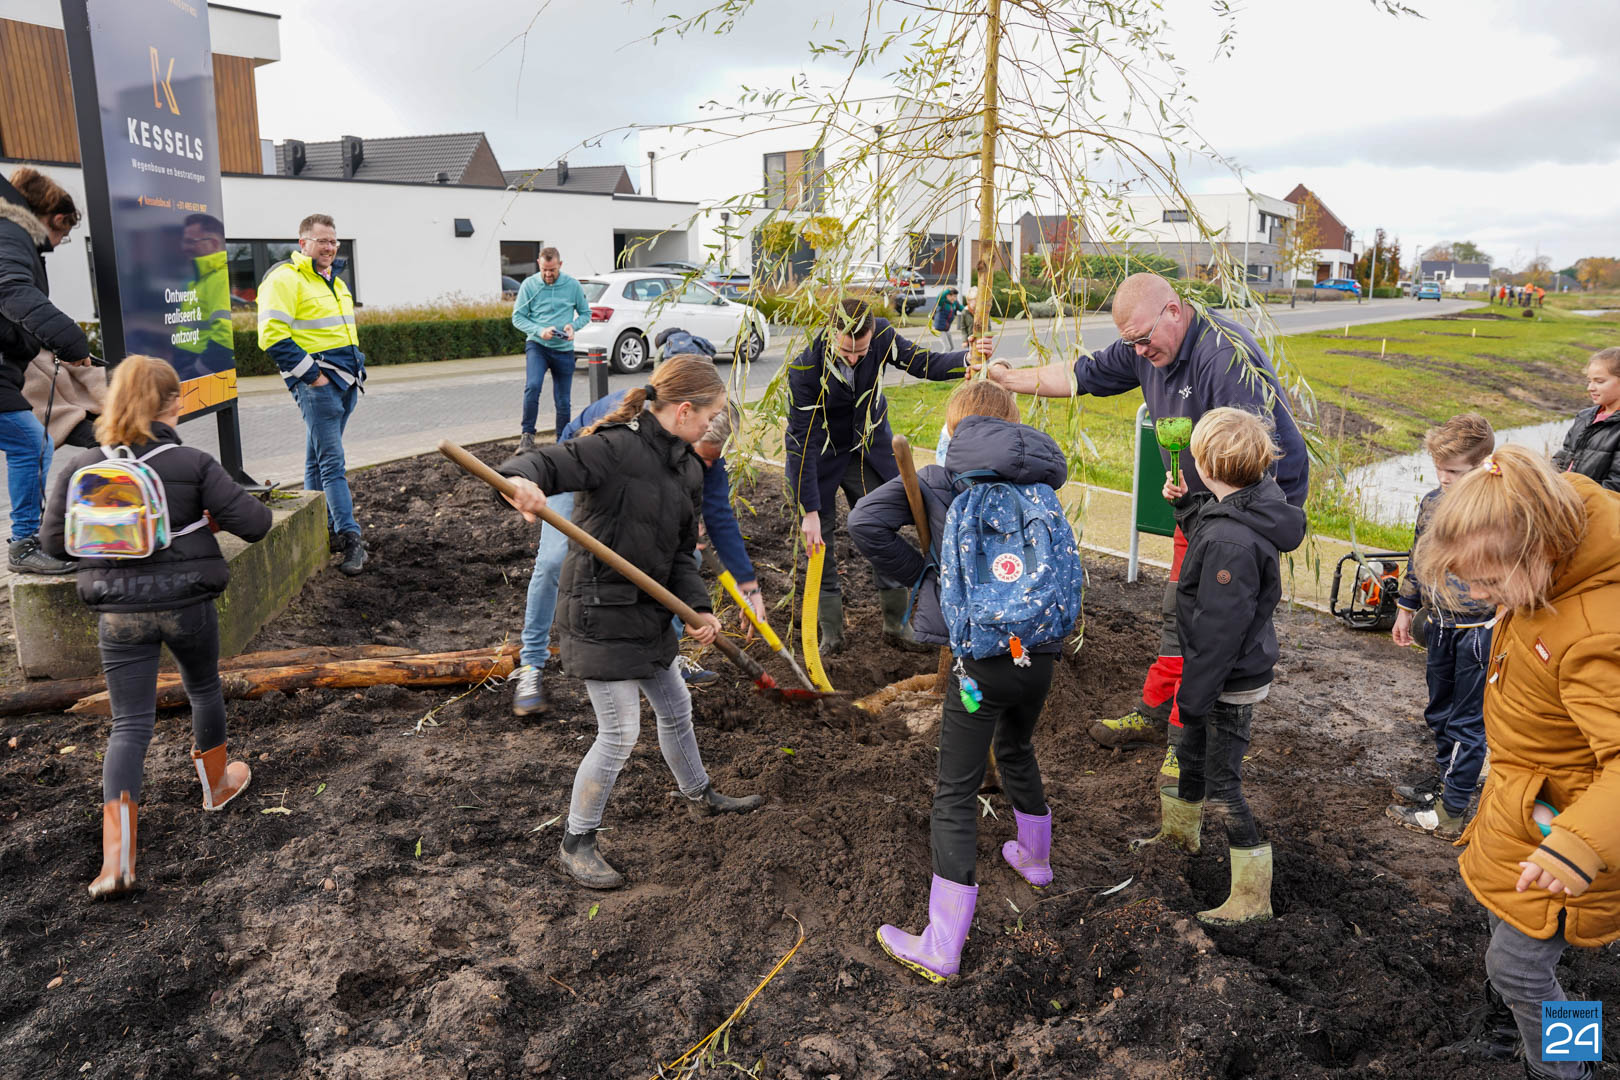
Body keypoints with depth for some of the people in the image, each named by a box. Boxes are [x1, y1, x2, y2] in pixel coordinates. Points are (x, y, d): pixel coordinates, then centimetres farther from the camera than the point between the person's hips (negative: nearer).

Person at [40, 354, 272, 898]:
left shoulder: (80, 468, -2)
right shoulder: (193, 464, -11)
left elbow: (54, 542, 5)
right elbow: (254, 522, -13)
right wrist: (214, 516, 8)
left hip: (118, 612, 2)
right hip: (188, 603, -1)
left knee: (129, 723, 4)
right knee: (203, 688, 24)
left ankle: (117, 857, -7)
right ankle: (217, 782, 46)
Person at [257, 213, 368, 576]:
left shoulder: (334, 280, 20)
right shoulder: (285, 279, -9)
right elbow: (273, 336, -17)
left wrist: (356, 370, 18)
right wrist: (311, 374, -17)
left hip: (345, 381, 9)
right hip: (316, 383, -9)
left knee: (319, 460, 14)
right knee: (332, 463, -10)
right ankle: (351, 539, -11)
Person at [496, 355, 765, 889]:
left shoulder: (688, 469, 8)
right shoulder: (616, 447, -19)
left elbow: (679, 554, 10)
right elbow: (543, 463, -27)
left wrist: (698, 607, -4)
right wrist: (523, 482, -51)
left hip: (647, 612, 9)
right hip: (600, 613, -9)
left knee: (675, 706, 24)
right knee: (619, 734, -1)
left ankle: (700, 795, 48)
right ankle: (576, 844, 18)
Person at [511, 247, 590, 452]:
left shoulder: (573, 285, 1)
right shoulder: (529, 285, -2)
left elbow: (585, 313, 11)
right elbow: (517, 317, 0)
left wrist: (573, 325, -11)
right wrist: (539, 330, -16)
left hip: (564, 350, 2)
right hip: (537, 345, -1)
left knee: (563, 402, 6)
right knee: (532, 386, -26)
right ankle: (527, 434, -17)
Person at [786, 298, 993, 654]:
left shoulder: (882, 337, -22)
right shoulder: (805, 367, -31)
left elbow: (925, 364, -8)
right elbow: (803, 440, -28)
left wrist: (967, 358, -31)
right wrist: (810, 510, -27)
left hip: (869, 448, 3)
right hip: (818, 455, -3)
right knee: (817, 539, -1)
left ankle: (896, 622, 20)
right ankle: (830, 631, 14)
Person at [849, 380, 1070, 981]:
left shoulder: (937, 479, -3)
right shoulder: (1042, 478, 7)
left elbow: (864, 523, -13)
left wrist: (919, 573, -1)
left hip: (979, 656, -5)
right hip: (1041, 652, 5)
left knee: (956, 792, 2)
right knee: (1016, 750, 32)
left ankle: (940, 949, 6)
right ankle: (1035, 857, 54)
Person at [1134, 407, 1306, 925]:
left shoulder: (1232, 540, -32)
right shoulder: (1253, 504, -3)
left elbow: (1220, 630, -27)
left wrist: (1193, 695, -18)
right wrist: (1185, 504, 7)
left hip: (1232, 681, -10)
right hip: (1235, 669, 10)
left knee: (1223, 784, 3)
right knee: (1193, 752, 28)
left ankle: (1252, 896, 18)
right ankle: (1180, 829, 52)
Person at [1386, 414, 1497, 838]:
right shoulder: (1432, 502, 3)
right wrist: (1406, 609, 18)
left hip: (1479, 629, -7)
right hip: (1440, 627, 7)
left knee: (1468, 722, 3)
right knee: (1440, 713, 20)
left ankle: (1449, 812, 10)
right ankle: (1444, 779, 39)